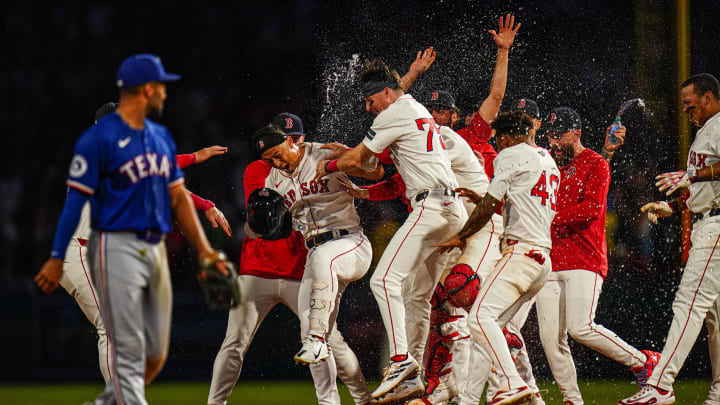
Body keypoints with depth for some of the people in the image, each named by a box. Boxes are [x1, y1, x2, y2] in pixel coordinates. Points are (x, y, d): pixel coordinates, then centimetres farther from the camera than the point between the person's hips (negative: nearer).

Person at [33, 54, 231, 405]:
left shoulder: (161, 137, 15)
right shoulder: (99, 138, -8)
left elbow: (178, 197, 18)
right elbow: (76, 197, -10)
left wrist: (204, 251, 13)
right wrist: (57, 258, -12)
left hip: (156, 250, 8)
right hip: (117, 247, -8)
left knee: (156, 356, 7)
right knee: (129, 352, -10)